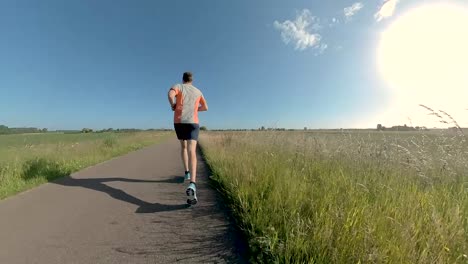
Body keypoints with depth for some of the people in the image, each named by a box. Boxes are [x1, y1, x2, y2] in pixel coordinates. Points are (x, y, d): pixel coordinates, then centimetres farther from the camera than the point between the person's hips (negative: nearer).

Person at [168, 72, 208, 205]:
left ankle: (187, 172, 26)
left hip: (179, 122, 0)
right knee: (192, 151, -16)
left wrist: (173, 105, 5)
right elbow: (205, 108, 28)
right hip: (193, 123, 0)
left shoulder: (178, 86, 10)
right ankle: (192, 184, -34)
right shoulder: (198, 92, 20)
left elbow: (170, 94, -14)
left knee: (183, 146, 26)